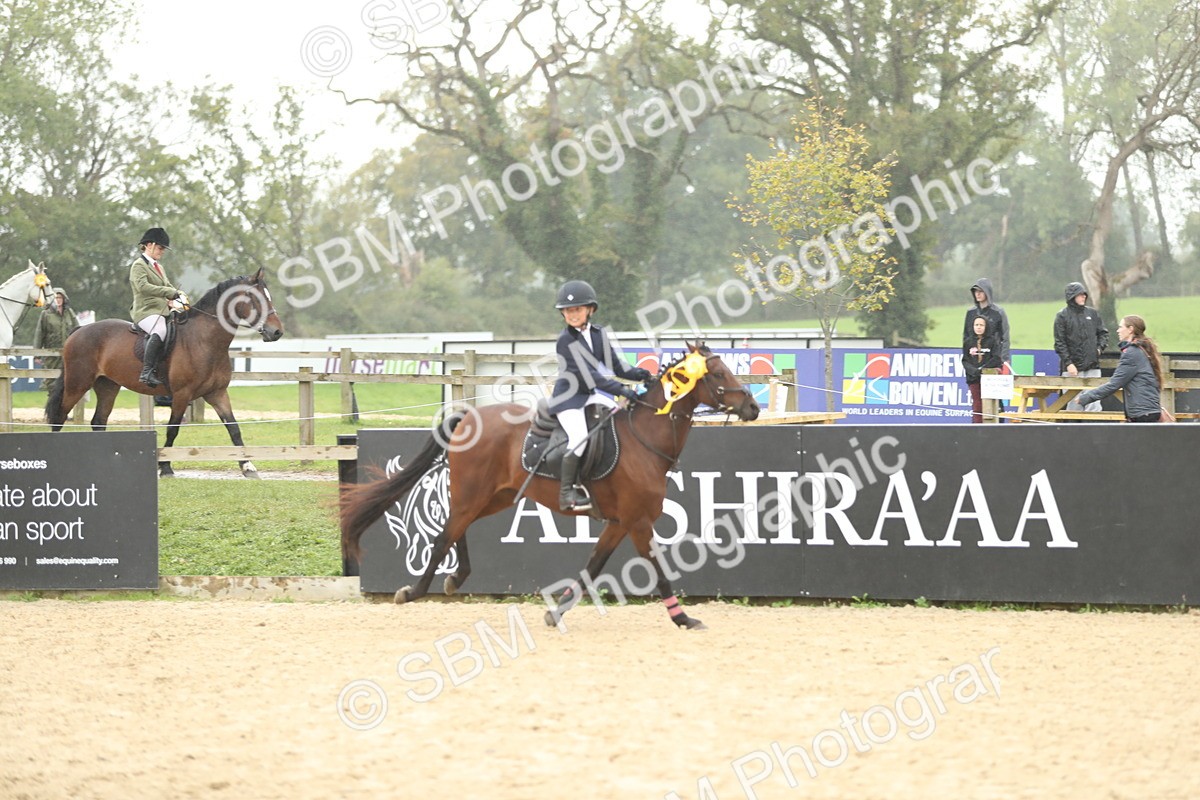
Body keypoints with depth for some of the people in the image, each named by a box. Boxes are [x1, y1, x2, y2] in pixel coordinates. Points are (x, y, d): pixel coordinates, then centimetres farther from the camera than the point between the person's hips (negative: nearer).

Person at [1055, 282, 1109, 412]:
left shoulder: (1092, 313, 12)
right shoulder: (1062, 316, 0)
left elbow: (1103, 333, 20)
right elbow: (1059, 343, -5)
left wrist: (1100, 348, 1)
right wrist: (1068, 363, -13)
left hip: (1092, 367, 3)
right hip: (1072, 367, -3)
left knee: (1094, 405, -1)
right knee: (1074, 405, -3)